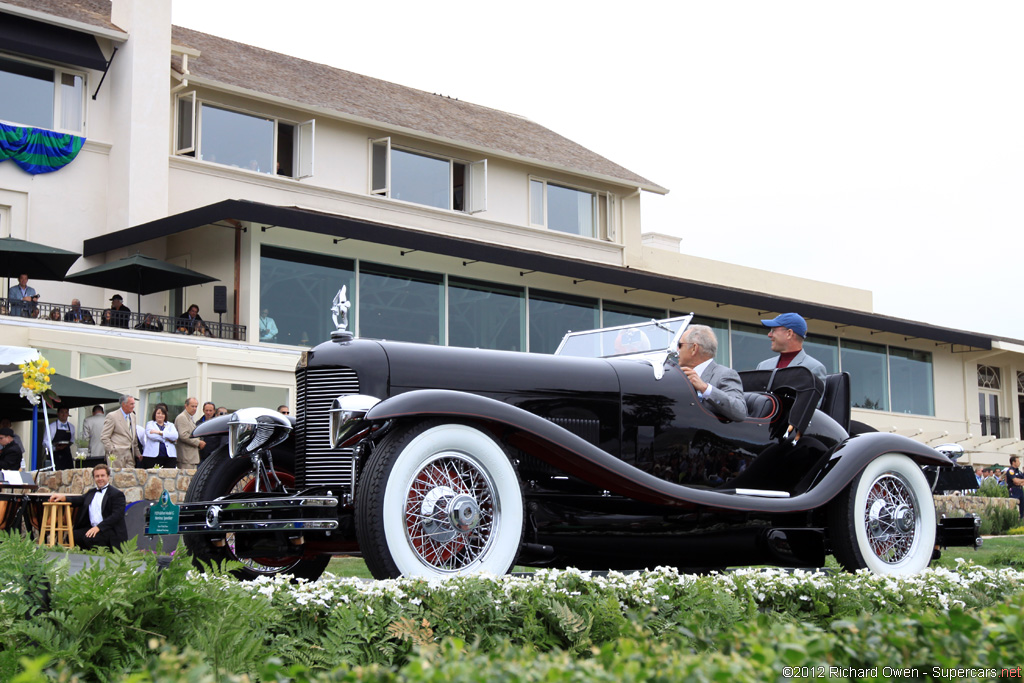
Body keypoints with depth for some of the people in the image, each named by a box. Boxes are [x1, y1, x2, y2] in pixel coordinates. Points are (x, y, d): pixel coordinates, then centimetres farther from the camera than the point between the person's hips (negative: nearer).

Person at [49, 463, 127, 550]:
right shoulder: (91, 492, 19)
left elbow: (117, 515, -15)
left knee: (89, 539, -31)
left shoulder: (117, 494, -5)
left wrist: (99, 527, -24)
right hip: (92, 528, 7)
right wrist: (63, 497, -1)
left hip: (110, 530, -7)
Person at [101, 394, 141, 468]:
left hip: (130, 454, 7)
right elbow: (105, 437, -8)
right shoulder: (112, 416, -6)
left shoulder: (132, 416, 16)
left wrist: (137, 453, 17)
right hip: (117, 455, -7)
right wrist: (112, 452, -14)